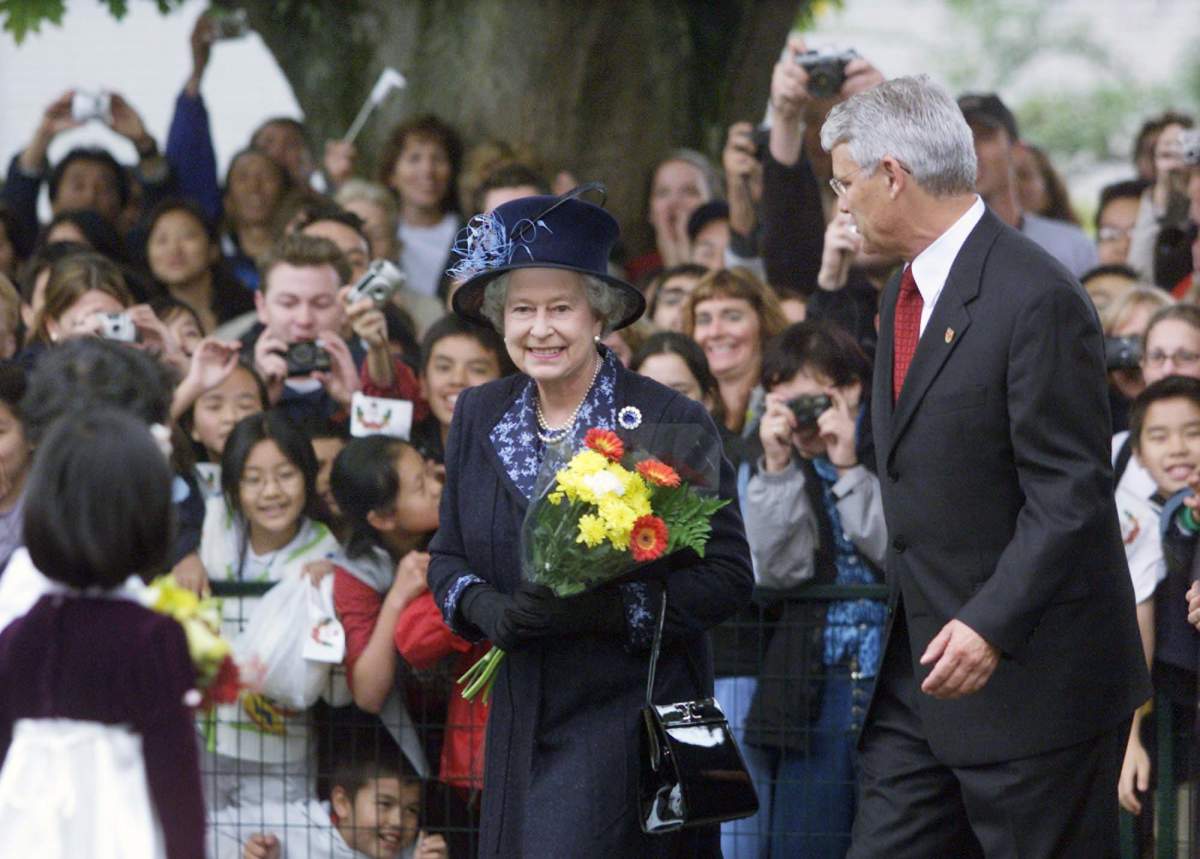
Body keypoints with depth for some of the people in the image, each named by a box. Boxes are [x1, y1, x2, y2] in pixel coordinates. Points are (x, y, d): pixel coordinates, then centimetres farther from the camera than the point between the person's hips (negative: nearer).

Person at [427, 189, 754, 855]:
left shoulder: (671, 421, -6)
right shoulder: (477, 418, 9)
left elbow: (729, 575, -8)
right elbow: (447, 557, 15)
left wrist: (617, 610, -22)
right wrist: (486, 610, -8)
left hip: (627, 718, -5)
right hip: (520, 719, 5)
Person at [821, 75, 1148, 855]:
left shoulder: (1038, 300, -17)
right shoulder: (905, 293, 14)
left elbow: (1071, 492, -21)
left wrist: (991, 625, -27)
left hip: (1031, 672, -9)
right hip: (921, 668, 9)